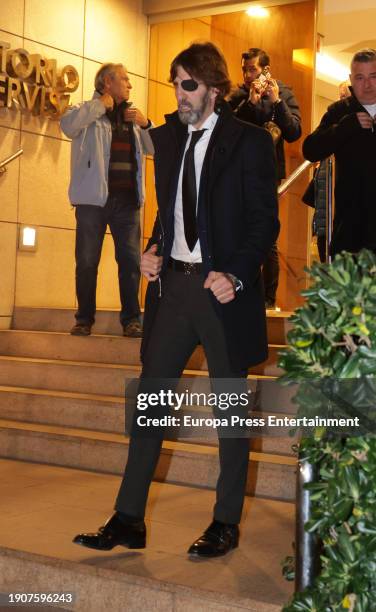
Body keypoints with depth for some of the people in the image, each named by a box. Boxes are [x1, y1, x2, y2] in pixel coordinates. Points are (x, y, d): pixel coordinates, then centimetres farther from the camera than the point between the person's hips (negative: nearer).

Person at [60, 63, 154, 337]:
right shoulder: (88, 112, 4)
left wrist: (145, 124, 1)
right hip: (94, 197, -4)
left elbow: (154, 149, 18)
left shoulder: (132, 115, 20)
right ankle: (85, 318, 10)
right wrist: (100, 105, -11)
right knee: (87, 261, 0)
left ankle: (131, 319, 5)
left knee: (131, 260, 0)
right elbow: (68, 125, -18)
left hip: (127, 199, 4)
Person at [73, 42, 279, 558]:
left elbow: (265, 220, -7)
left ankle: (226, 523, 19)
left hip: (221, 288, -5)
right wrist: (154, 248, 3)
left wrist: (237, 276, -18)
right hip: (173, 283, 6)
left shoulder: (250, 142, -5)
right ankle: (128, 520, 14)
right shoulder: (168, 138, 12)